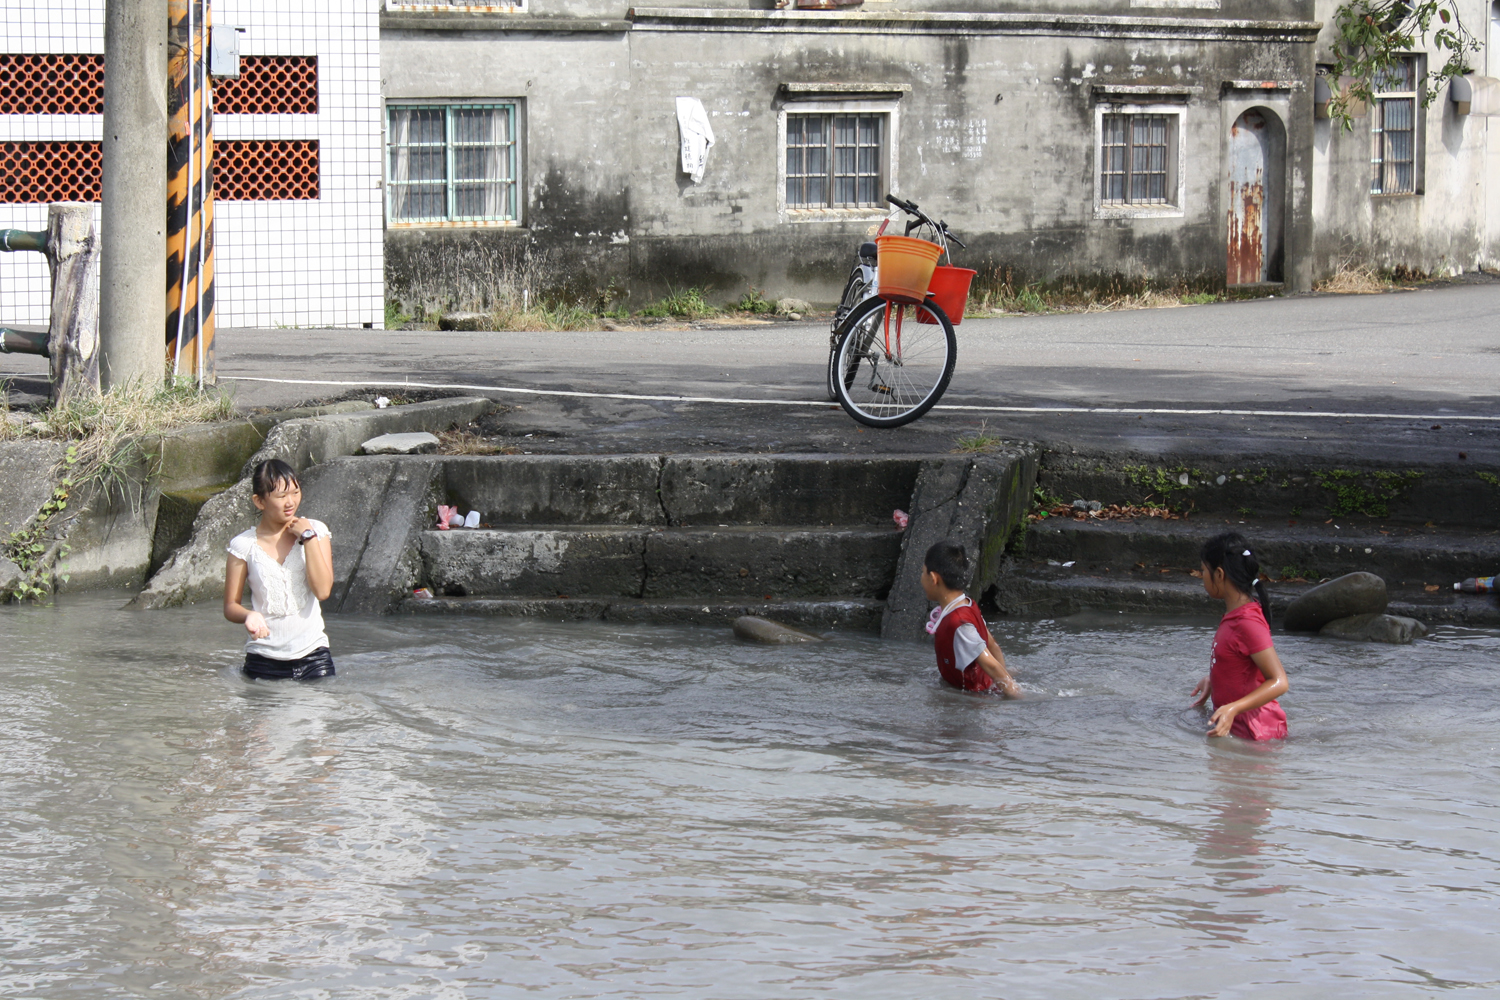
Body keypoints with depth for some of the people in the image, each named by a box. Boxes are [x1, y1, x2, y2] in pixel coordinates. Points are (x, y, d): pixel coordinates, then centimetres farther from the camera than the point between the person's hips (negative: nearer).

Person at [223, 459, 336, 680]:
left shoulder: (316, 531, 2)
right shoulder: (244, 545, -2)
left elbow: (323, 591, -10)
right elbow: (230, 606, 2)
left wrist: (308, 537, -10)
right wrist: (249, 615, -21)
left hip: (312, 655, 1)